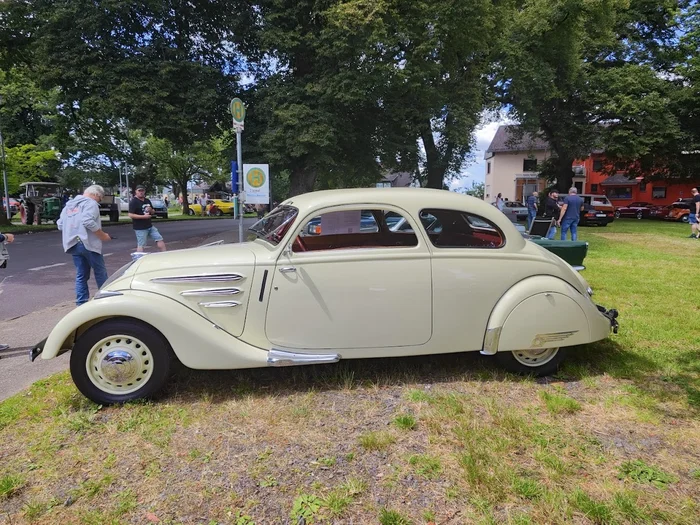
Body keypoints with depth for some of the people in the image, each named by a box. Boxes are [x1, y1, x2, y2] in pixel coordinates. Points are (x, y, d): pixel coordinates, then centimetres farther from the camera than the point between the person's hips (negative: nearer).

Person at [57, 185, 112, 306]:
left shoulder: (69, 204, 20)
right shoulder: (90, 203, -5)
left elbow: (60, 224, 17)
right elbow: (88, 222, -21)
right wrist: (103, 235, -13)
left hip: (72, 244, 7)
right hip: (88, 243, -7)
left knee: (81, 275, 11)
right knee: (100, 273, 5)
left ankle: (81, 303, 9)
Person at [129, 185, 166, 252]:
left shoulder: (147, 201, 15)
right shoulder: (133, 202, -9)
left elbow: (153, 212, 23)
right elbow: (130, 215, -17)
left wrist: (150, 210, -2)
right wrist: (143, 216, -23)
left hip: (150, 226, 8)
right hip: (140, 228, -8)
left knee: (159, 239, 7)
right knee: (141, 245, -5)